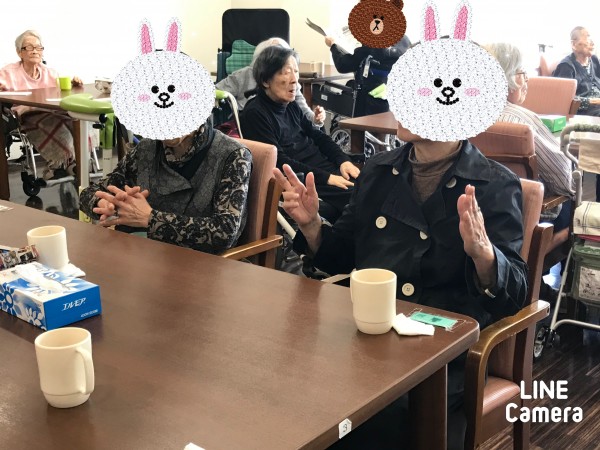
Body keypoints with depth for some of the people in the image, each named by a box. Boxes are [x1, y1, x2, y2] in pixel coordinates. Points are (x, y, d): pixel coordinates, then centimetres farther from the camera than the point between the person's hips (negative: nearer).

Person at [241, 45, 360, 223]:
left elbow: (316, 136, 19)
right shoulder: (255, 114, -11)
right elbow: (278, 162, -18)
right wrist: (326, 178, -21)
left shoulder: (290, 105, 15)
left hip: (324, 166, 8)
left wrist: (343, 160, 0)